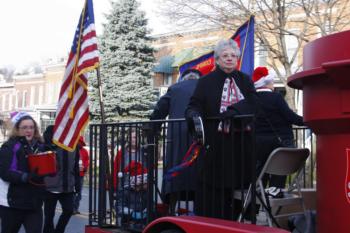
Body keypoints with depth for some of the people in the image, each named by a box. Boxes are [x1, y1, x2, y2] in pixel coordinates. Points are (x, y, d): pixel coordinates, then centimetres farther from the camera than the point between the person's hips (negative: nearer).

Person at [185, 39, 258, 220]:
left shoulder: (245, 80, 14)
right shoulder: (206, 82, 7)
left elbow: (252, 104, -1)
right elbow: (194, 105, -3)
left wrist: (233, 111, -19)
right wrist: (194, 115, -26)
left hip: (239, 145, 2)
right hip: (214, 144, -2)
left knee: (234, 186, 1)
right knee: (211, 188, -4)